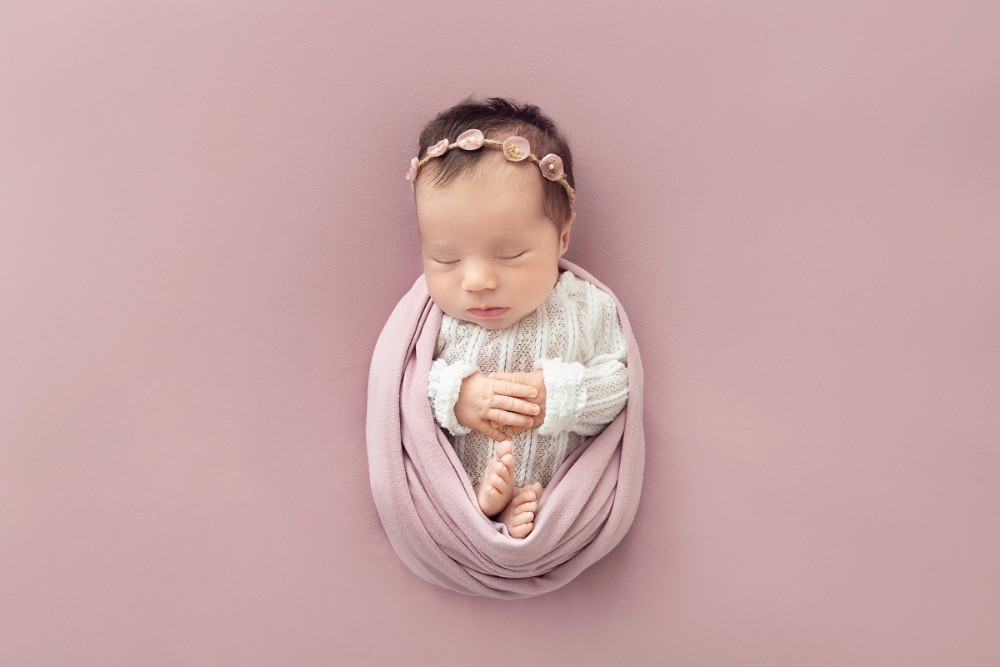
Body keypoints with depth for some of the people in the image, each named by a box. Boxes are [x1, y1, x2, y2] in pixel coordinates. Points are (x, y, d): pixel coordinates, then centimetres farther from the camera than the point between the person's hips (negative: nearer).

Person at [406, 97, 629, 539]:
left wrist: (558, 395, -23)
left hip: (565, 485, 0)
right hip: (450, 485, 1)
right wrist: (452, 396, -24)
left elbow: (620, 386, -6)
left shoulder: (588, 310, -9)